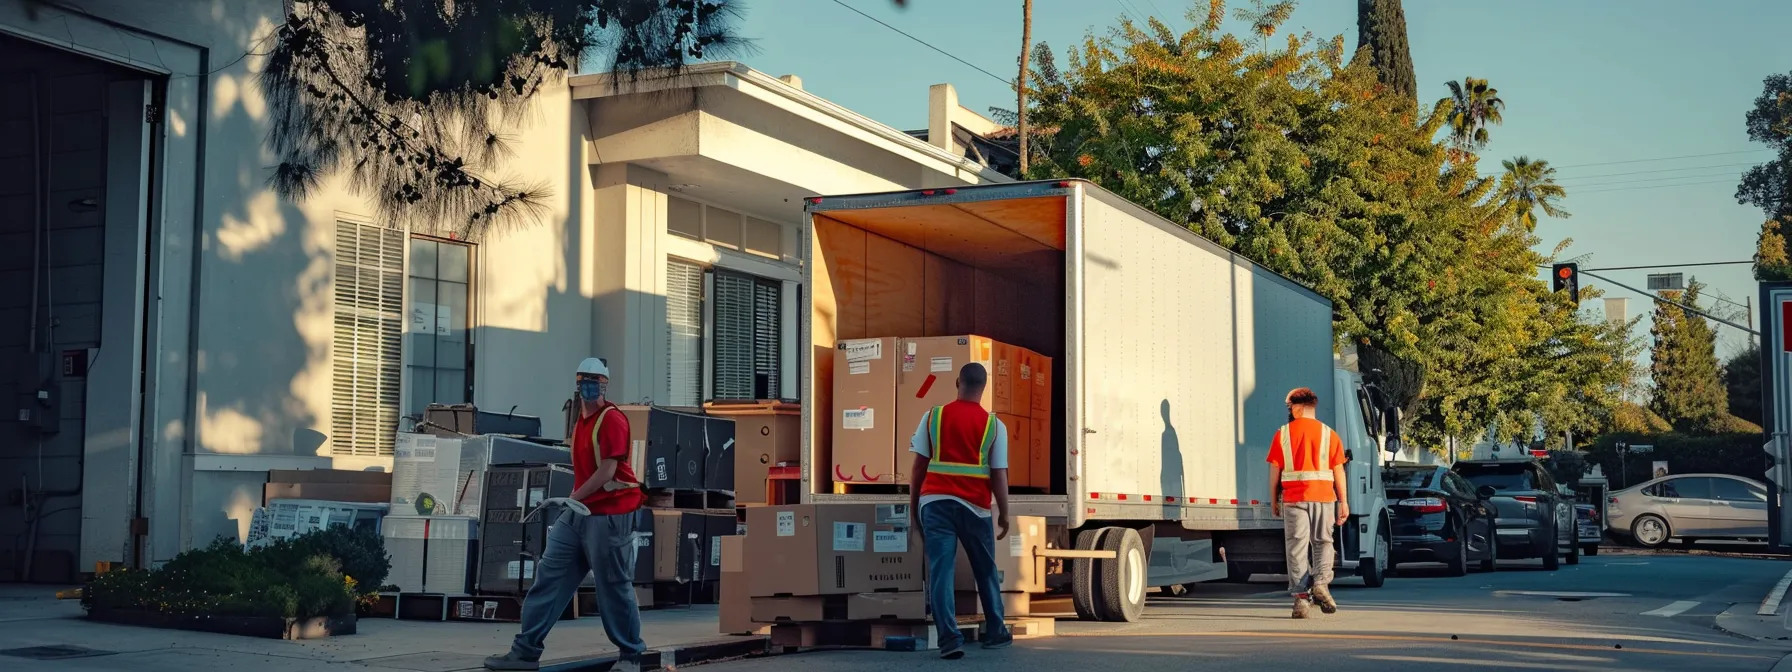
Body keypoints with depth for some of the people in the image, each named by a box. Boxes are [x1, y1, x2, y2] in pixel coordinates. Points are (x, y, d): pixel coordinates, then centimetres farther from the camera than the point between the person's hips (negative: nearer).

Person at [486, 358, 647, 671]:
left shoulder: (612, 420, -11)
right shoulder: (582, 420, 16)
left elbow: (607, 472, -16)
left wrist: (572, 498, -10)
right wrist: (573, 502, 12)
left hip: (610, 515, -9)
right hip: (578, 512, 9)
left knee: (614, 587, 0)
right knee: (548, 576, 6)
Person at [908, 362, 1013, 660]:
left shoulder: (933, 416, 5)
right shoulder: (994, 424, 2)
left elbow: (919, 465, 4)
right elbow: (999, 474, -1)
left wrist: (913, 504, 12)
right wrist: (1004, 514, 8)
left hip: (934, 500, 0)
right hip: (974, 504, 0)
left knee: (940, 571, -2)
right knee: (986, 571, 17)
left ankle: (950, 639, -13)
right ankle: (995, 632, 28)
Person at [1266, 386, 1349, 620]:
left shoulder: (1283, 434, 2)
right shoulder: (1329, 434, 5)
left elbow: (1275, 471, 2)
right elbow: (1338, 471, 2)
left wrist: (1274, 500, 11)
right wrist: (1343, 501, 6)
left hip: (1293, 497, -1)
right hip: (1323, 496, 1)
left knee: (1297, 547, 2)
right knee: (1322, 542, 13)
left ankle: (1301, 596, -2)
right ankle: (1321, 582, -9)